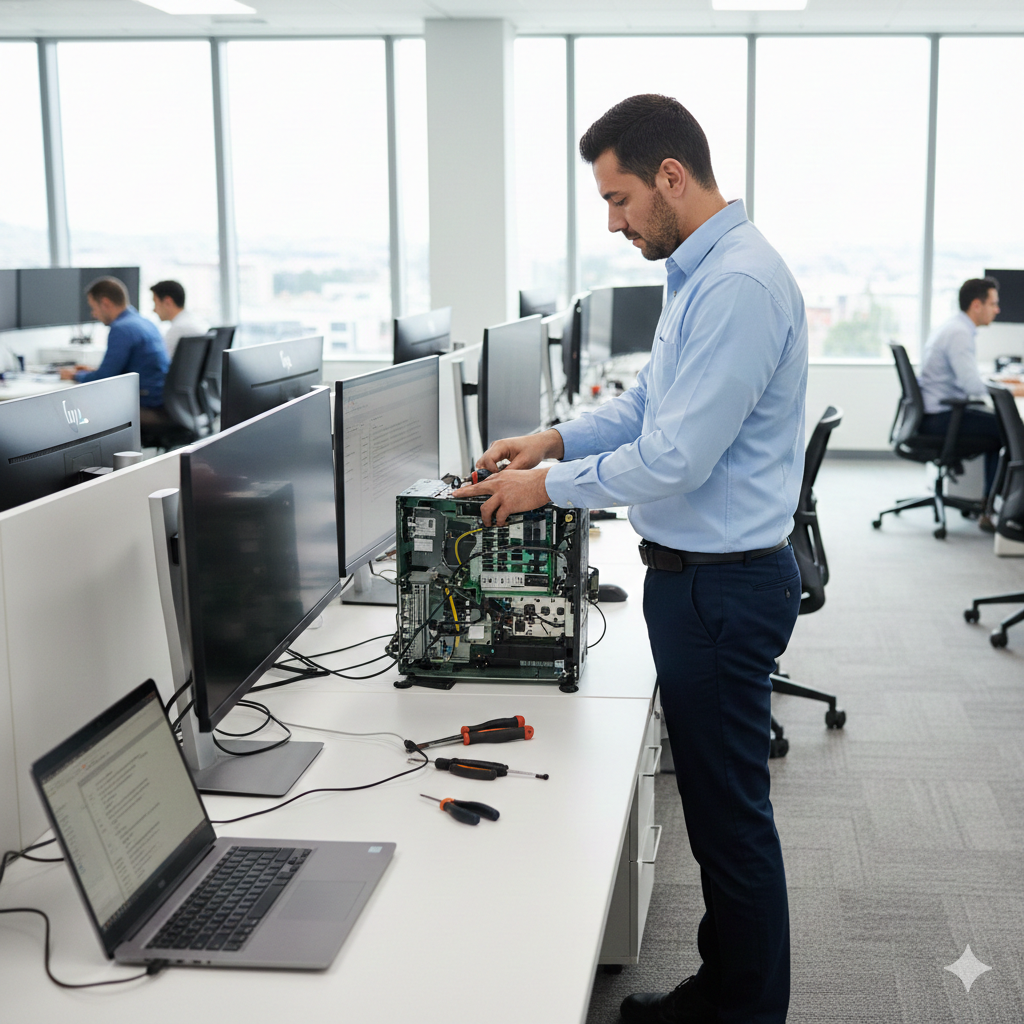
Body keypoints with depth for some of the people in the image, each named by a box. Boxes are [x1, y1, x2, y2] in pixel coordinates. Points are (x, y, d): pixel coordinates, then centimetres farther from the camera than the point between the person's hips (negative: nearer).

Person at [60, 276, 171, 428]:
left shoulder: (121, 329, -14)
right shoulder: (145, 323, 15)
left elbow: (103, 380, -12)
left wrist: (75, 375, 7)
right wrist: (93, 371, 26)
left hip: (150, 410, -9)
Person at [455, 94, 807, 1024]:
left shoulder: (740, 285, -23)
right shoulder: (703, 272, 11)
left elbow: (673, 459, -25)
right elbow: (652, 402, 22)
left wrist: (549, 485, -13)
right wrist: (555, 438, 10)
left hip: (723, 583, -10)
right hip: (698, 572, 10)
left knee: (731, 808, 4)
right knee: (713, 798, 19)